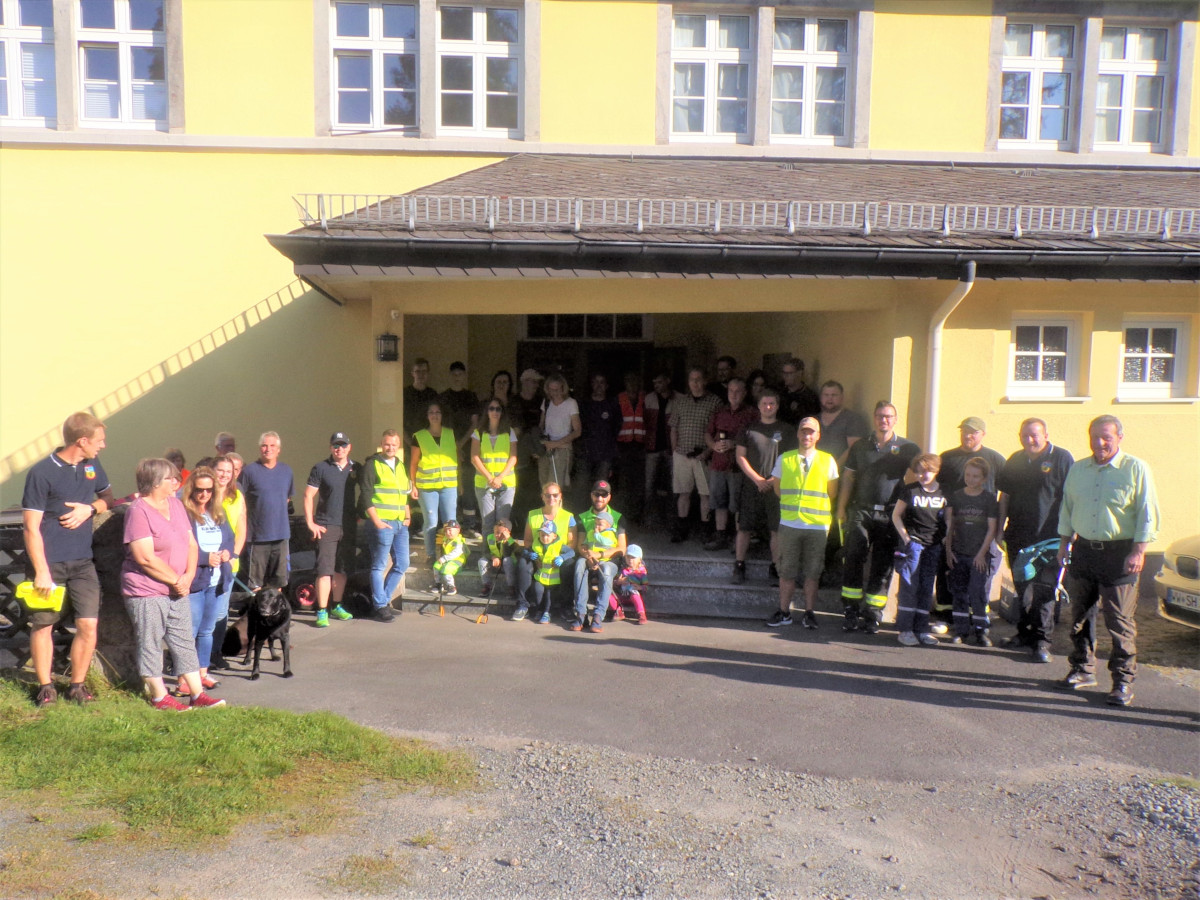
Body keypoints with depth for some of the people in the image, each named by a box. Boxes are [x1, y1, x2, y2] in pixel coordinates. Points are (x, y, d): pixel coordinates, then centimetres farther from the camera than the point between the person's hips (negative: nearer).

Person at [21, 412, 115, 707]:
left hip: (82, 562, 4)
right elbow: (31, 526, -12)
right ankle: (45, 686, 23)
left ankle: (77, 685, 15)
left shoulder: (92, 465, 6)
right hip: (48, 562, -4)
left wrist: (90, 508, -5)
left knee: (88, 625, -1)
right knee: (42, 625, 8)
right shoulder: (42, 472, -12)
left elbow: (108, 498, 20)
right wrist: (41, 571, -15)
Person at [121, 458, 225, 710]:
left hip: (177, 591, 8)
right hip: (146, 592, -8)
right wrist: (176, 580, -13)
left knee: (185, 642, 11)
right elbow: (145, 558, -21)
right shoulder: (139, 511, -14)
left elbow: (191, 543, 11)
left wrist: (188, 576, -4)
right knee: (150, 645, 3)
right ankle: (160, 697, 13)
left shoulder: (176, 504, 10)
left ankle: (198, 694, 17)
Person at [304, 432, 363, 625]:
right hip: (326, 527, -4)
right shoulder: (320, 468, -3)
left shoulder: (356, 468, 7)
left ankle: (337, 606, 24)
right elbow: (308, 496, -3)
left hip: (349, 526, 4)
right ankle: (322, 611, -3)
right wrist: (310, 523, -8)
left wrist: (359, 514, 11)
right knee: (325, 570, -8)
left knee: (342, 569, 11)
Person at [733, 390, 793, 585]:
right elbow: (740, 456, 4)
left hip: (776, 487, 0)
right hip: (751, 486, 1)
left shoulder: (786, 431, 7)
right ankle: (739, 567, 11)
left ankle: (776, 568, 8)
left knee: (777, 530, -1)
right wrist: (757, 479, -7)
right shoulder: (749, 429, 9)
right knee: (744, 528, 1)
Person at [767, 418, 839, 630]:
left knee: (813, 572, 6)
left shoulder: (828, 461, 3)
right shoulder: (784, 459, 5)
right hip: (789, 524, 1)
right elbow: (777, 487, 12)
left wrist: (815, 507, 9)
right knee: (787, 570, 5)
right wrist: (793, 504, 9)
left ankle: (809, 613, 15)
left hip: (818, 525, 0)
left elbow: (832, 494, 9)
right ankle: (784, 612, 14)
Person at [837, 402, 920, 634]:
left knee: (882, 567, 2)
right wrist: (841, 509, 5)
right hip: (861, 512, 1)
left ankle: (873, 615, 10)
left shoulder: (908, 449, 8)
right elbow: (848, 479, 13)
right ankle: (850, 611, 1)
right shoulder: (860, 447, 12)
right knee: (854, 560, -7)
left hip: (890, 516, -1)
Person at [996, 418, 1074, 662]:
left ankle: (1042, 640, -1)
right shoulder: (1015, 460, 12)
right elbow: (1004, 496, 16)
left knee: (1044, 590, -5)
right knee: (1021, 587, 12)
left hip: (1049, 539, -5)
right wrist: (1000, 529, 12)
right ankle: (1025, 632, 25)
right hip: (1018, 537, 5)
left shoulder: (1061, 458, -4)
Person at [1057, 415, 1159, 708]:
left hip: (1119, 554, -5)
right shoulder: (1078, 469, 11)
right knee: (1079, 616, 12)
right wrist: (1064, 544, 14)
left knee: (1120, 621, -3)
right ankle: (1083, 670, 26)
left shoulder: (1136, 469, -5)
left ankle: (1123, 681, 8)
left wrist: (1138, 551, -14)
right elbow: (1066, 509, 18)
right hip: (1083, 551, 5)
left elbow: (1148, 514, -7)